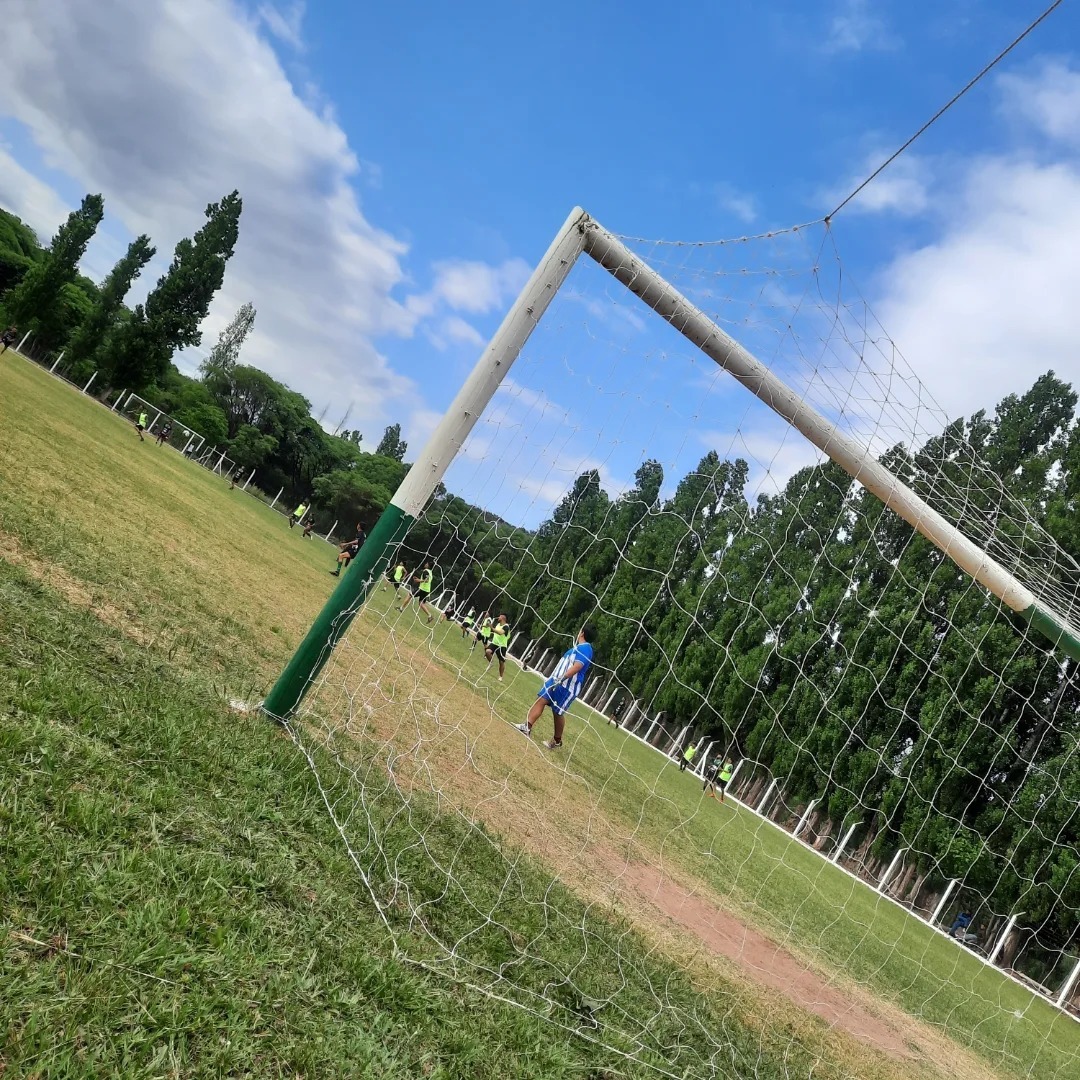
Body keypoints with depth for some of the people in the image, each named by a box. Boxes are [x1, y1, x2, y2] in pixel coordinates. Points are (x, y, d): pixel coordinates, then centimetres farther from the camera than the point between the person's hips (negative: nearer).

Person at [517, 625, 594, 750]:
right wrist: (556, 677, 32)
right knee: (541, 700, 7)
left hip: (567, 687, -9)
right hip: (556, 680, 9)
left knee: (558, 712, -5)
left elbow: (577, 666, -26)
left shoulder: (585, 648, -14)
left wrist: (563, 678, -35)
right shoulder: (578, 647, 19)